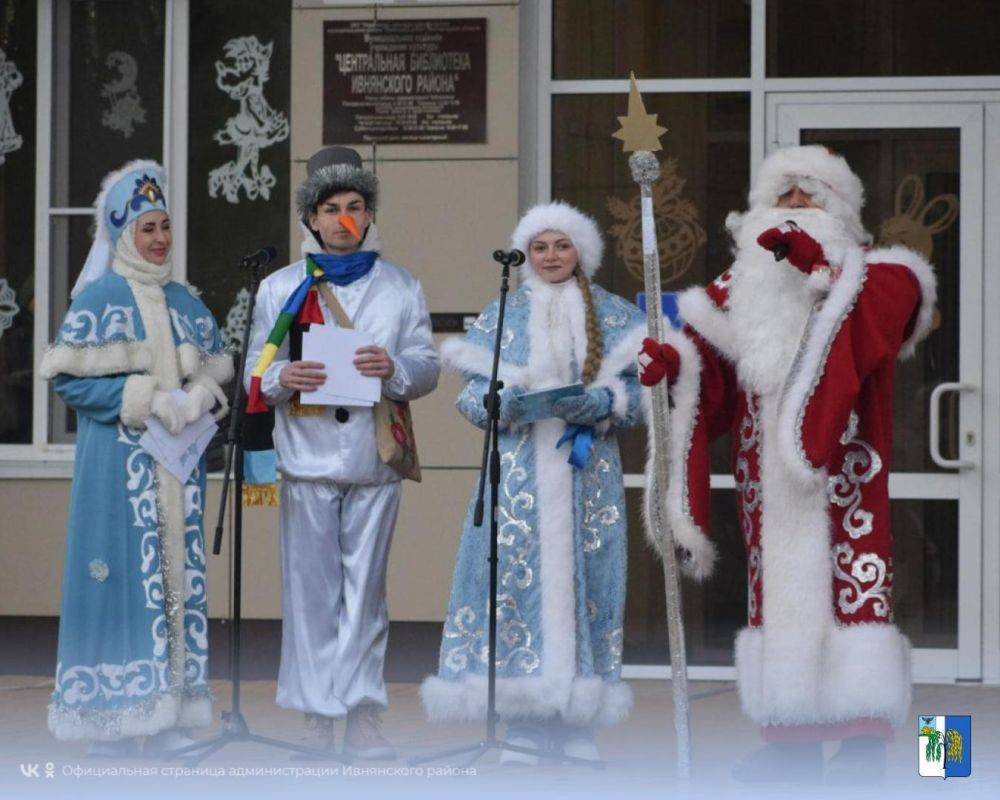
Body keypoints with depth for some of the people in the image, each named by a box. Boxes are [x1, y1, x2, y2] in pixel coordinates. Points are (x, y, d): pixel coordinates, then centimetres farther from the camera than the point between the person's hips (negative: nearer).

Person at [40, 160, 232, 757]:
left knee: (177, 570, 4)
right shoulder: (98, 298, -2)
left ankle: (168, 715, 8)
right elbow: (70, 376, -8)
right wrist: (146, 399, -16)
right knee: (123, 570, -7)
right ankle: (111, 718, -2)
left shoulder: (186, 302, 14)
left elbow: (218, 369, 16)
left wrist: (197, 398, -6)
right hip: (119, 461, -5)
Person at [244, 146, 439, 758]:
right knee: (311, 588, -3)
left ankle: (362, 715, 3)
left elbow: (428, 366, 7)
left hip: (374, 458, 0)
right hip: (307, 455, 0)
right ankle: (318, 716, 2)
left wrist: (395, 368, -15)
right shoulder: (280, 287, 11)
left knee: (366, 589, 0)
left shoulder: (402, 288, 12)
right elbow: (257, 374, 9)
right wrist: (282, 377, -14)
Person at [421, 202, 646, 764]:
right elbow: (474, 395, 7)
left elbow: (637, 391, 5)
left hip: (588, 469, 0)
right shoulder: (503, 316, 11)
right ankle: (524, 725, -3)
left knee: (583, 577, -4)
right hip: (520, 471, 0)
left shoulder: (614, 316, 11)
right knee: (519, 573, -7)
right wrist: (507, 401, -15)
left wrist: (599, 403, -14)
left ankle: (578, 723, 1)